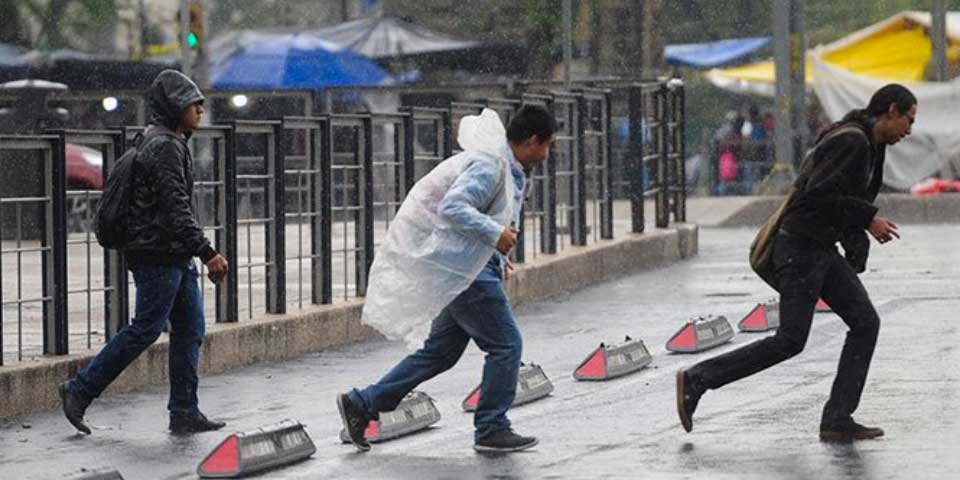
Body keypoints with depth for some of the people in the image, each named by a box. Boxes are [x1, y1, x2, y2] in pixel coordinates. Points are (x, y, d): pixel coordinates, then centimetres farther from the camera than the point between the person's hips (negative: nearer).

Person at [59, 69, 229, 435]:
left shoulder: (171, 142, 18)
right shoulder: (165, 146, -16)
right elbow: (176, 208, -23)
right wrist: (207, 252, -27)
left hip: (176, 257, 10)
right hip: (159, 256, -10)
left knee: (190, 329, 6)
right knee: (145, 330, -5)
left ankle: (184, 412, 7)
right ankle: (80, 391, 4)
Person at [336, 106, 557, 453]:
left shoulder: (506, 166, 15)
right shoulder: (489, 164, -17)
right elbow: (452, 207, -28)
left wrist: (495, 259, 20)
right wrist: (495, 234, -30)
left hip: (463, 268, 11)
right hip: (460, 268, -11)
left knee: (441, 350, 14)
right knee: (505, 343, -5)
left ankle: (362, 404, 18)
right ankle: (491, 430, 3)